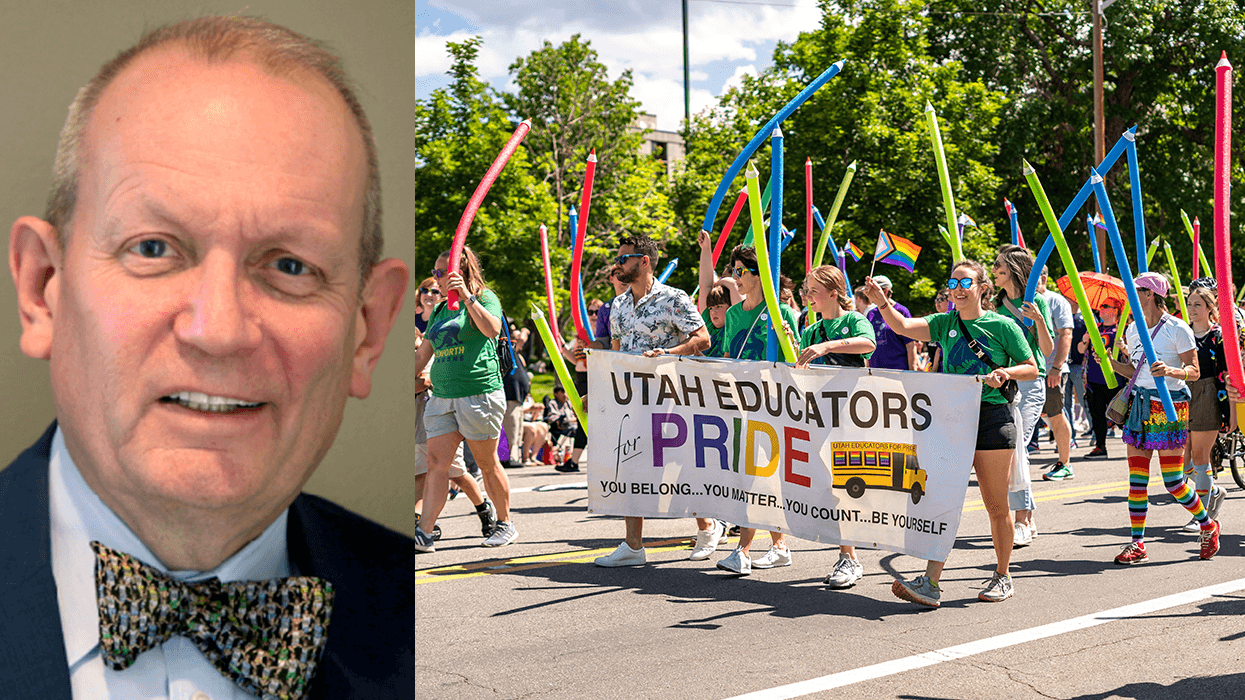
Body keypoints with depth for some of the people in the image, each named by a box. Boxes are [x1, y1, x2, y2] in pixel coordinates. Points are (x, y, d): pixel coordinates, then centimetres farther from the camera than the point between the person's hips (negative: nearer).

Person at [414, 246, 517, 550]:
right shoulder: (440, 311, 18)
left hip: (480, 392, -6)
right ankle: (423, 533, -9)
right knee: (436, 464, -4)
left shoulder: (485, 298, 0)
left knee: (488, 464, 3)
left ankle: (505, 524, 19)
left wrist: (466, 296, -26)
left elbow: (492, 329, -22)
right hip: (442, 396, 6)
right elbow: (422, 356, 23)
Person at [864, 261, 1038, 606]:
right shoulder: (945, 324, 11)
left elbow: (1032, 369, 5)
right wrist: (882, 303, -18)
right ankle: (931, 582, -10)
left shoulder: (1002, 326, 1)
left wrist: (1006, 372, -14)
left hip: (992, 418, -3)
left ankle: (1002, 577, 21)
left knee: (996, 505, 5)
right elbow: (903, 326, -1)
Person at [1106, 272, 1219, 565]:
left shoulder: (1177, 329, -9)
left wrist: (1171, 371, -27)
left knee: (1172, 481, -5)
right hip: (1140, 404, 6)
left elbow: (1194, 371, -8)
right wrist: (1112, 363, 2)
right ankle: (1137, 543, 6)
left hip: (1169, 407, -6)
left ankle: (1208, 526, 19)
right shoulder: (1133, 330, 11)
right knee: (1136, 477, 2)